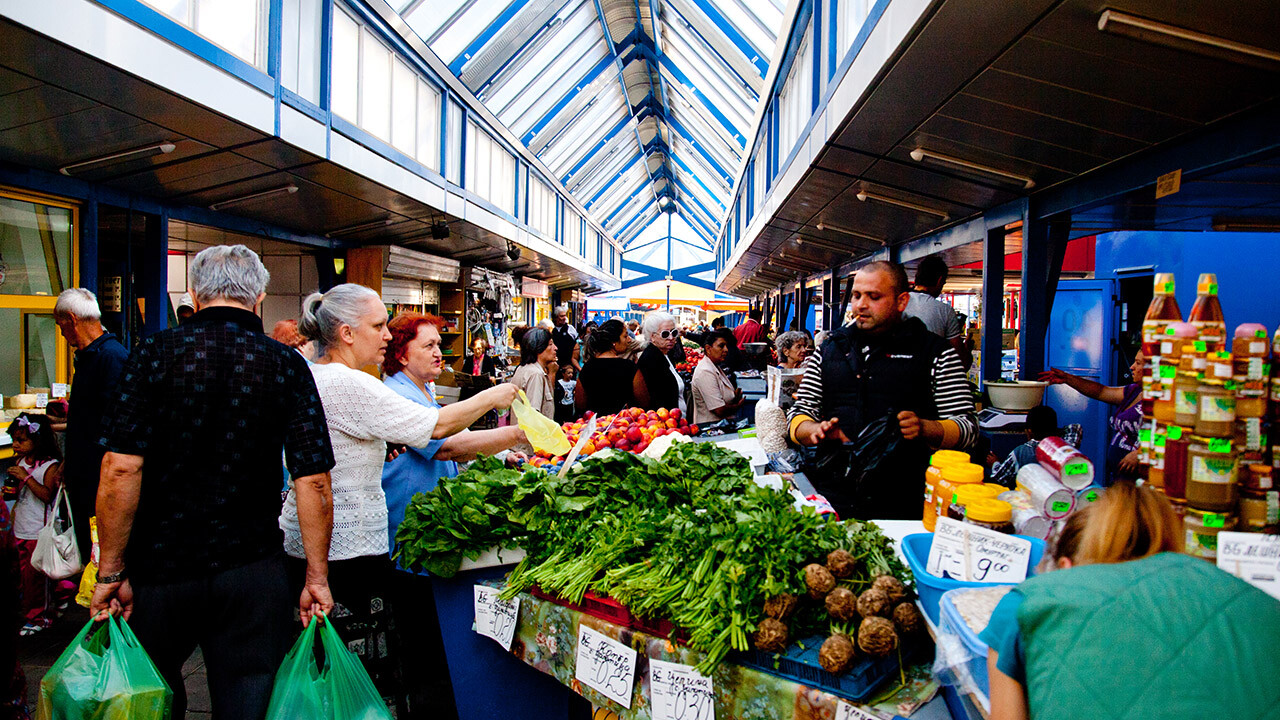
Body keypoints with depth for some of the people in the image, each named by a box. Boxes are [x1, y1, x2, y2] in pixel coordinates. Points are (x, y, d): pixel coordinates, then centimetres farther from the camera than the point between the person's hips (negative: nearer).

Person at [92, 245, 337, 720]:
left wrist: (110, 573, -3)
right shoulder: (288, 365, -5)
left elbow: (121, 470, -12)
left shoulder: (155, 353, -6)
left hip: (159, 567, 1)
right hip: (254, 572, 0)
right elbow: (314, 482, -9)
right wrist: (317, 579, -2)